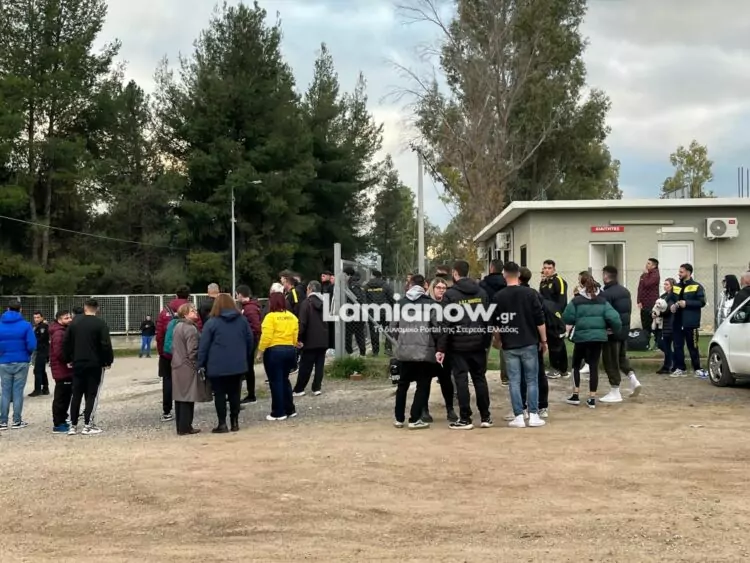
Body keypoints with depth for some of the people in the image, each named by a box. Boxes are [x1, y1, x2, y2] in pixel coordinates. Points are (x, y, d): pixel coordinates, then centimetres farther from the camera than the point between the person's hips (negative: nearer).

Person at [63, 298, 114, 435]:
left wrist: (69, 359, 18)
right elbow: (106, 345, -14)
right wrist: (108, 361, -2)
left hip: (78, 364, 4)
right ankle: (88, 425, -2)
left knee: (76, 394, 10)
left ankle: (73, 425, 10)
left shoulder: (74, 323, 7)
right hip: (95, 364, -4)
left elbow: (66, 343, 9)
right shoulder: (100, 324, -9)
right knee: (92, 394, 1)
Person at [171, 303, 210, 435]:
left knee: (180, 398, 12)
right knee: (188, 399, -4)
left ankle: (180, 427, 17)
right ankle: (185, 428, -1)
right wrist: (198, 367, -11)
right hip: (188, 368, -9)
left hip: (177, 367, 9)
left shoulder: (178, 327, 13)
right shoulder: (191, 328, -15)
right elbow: (193, 351, -19)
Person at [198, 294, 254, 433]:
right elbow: (250, 341, 9)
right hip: (238, 365, 4)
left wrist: (200, 364, -3)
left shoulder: (212, 322, -7)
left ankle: (222, 424, 2)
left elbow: (203, 345, -8)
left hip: (217, 366, -3)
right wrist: (245, 358, 20)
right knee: (234, 393, 12)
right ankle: (235, 422, 13)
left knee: (220, 394, 4)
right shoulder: (242, 320, 5)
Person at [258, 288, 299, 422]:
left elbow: (266, 336, -19)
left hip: (274, 351, -7)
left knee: (276, 382, 1)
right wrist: (291, 346, 17)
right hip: (290, 350, 7)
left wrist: (260, 349, -10)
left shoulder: (270, 317, -12)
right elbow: (295, 336, 8)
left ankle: (279, 413, 5)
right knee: (284, 380, 19)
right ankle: (290, 409, 22)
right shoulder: (292, 316, 8)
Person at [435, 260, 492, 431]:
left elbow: (446, 323, -11)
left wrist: (441, 348, -9)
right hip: (478, 343, 4)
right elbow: (488, 319, 4)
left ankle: (465, 419, 3)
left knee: (461, 380, 1)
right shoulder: (481, 292, 6)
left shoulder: (451, 294, -8)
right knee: (480, 378, 12)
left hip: (458, 345, -4)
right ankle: (486, 417, 15)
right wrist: (487, 342, 8)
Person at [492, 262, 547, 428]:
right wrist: (544, 340, 5)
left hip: (509, 346, 1)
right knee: (532, 380, 6)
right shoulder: (530, 293, -4)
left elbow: (495, 323, 4)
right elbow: (540, 320, -5)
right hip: (529, 343, -1)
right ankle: (533, 415, 4)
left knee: (514, 381, 4)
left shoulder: (498, 297, 0)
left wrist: (499, 341, 19)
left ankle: (519, 416, 1)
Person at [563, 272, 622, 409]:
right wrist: (616, 329, 10)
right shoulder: (602, 301, 3)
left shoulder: (576, 300, -5)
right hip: (598, 337, 2)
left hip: (581, 337, -2)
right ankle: (592, 398, 5)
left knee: (576, 365, 15)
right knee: (594, 366, 6)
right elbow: (613, 317, -7)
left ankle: (575, 395, 12)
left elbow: (567, 318, -8)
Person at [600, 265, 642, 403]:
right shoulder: (625, 291, 9)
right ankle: (633, 380, 8)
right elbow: (628, 310, 15)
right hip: (624, 330, 8)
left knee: (610, 362, 1)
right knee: (621, 357, 24)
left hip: (611, 332, -8)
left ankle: (615, 393, 5)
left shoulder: (606, 294, -19)